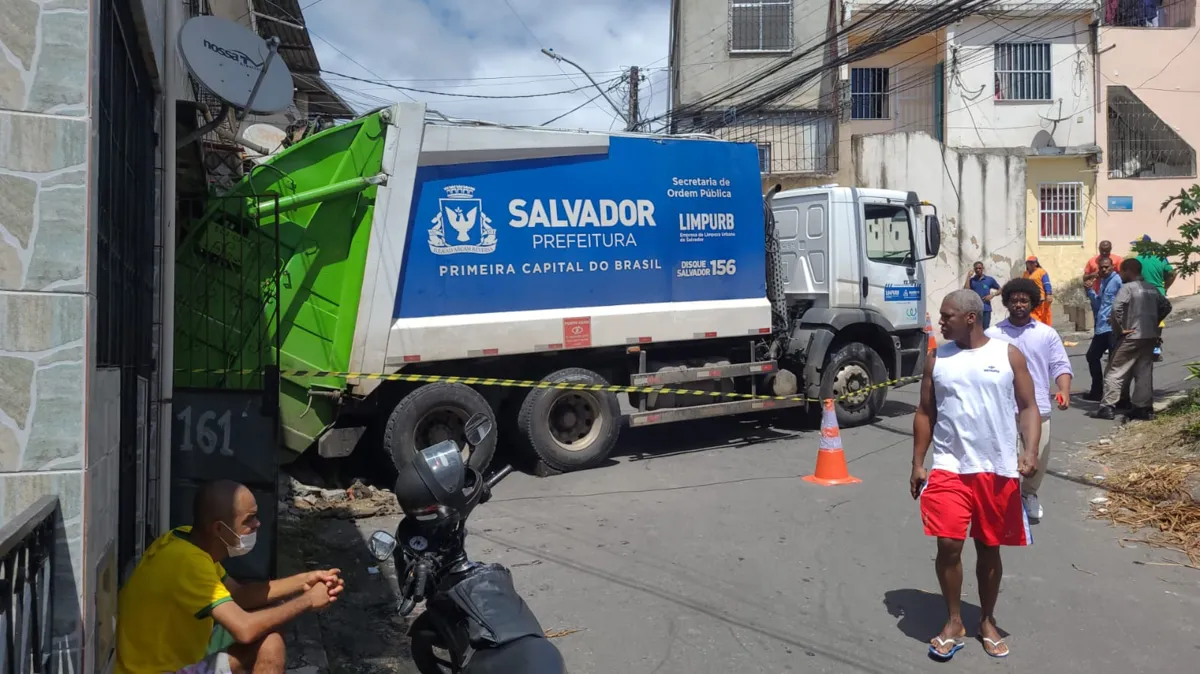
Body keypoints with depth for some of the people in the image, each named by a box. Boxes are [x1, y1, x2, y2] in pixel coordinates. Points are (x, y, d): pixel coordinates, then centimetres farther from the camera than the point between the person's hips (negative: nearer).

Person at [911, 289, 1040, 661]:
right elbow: (925, 413, 9)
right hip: (948, 468, 1)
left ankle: (988, 622, 29)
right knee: (948, 545, -8)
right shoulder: (937, 358, 5)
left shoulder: (1009, 355, 0)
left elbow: (1028, 407, 1)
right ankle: (954, 622, 11)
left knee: (989, 549, 11)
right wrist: (917, 463, 5)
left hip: (998, 470, 0)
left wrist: (1030, 450, -15)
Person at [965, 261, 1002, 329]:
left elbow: (1000, 290, 13)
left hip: (986, 309, 0)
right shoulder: (971, 280, 5)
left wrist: (992, 295, -7)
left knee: (985, 330, 1)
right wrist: (968, 276, -9)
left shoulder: (990, 279, 5)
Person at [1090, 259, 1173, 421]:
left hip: (1132, 336, -7)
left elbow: (1116, 307, -25)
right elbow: (1166, 306, 23)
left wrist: (1120, 328, -14)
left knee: (1115, 371, -1)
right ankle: (1144, 408, 9)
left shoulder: (1128, 287, -11)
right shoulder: (1152, 289, 13)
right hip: (1150, 336, 7)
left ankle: (1107, 407, -4)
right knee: (1144, 372, 10)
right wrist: (1154, 322, 21)